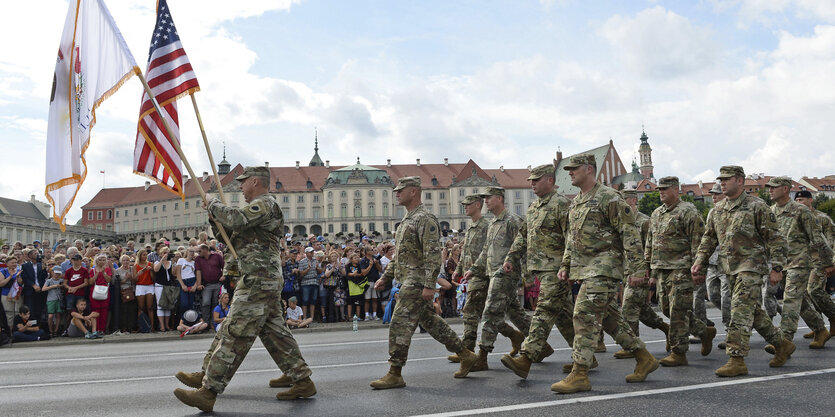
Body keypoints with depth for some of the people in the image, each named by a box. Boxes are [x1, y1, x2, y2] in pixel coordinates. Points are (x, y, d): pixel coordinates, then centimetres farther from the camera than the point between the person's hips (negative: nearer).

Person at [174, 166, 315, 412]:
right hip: (266, 281, 11)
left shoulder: (264, 204, -9)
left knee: (235, 334, -10)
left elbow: (236, 219, -27)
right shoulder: (260, 207, 23)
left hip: (258, 281, -11)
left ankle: (208, 392, -9)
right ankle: (302, 380, 18)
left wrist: (212, 205, -9)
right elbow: (234, 238, 25)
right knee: (274, 332, 13)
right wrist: (216, 220, 9)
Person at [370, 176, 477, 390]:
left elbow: (433, 254, -19)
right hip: (408, 282, 10)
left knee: (400, 325, -9)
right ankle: (465, 355, 24)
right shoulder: (406, 220, 19)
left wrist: (429, 285, -24)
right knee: (431, 321, 14)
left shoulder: (425, 219, -12)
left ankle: (394, 375, -2)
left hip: (417, 283, -10)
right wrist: (385, 277, 20)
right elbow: (399, 254, 25)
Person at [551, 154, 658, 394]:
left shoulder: (609, 198, -11)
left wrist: (636, 268, -17)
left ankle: (579, 375, -9)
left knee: (585, 315, -14)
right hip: (585, 268, 9)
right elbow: (572, 237, 25)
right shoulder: (575, 202, 17)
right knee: (609, 317, 14)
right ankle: (644, 359, 28)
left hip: (604, 267, -9)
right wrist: (565, 265, 18)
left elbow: (630, 234, -13)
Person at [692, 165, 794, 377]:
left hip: (751, 266, -7)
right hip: (730, 268, 7)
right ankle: (782, 345, 32)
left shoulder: (757, 206, -7)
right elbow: (708, 238, 17)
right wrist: (699, 261, 6)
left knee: (740, 311, -13)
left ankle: (736, 360, -11)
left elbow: (775, 238, -7)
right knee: (753, 311, 14)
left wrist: (776, 268, -11)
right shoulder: (717, 210, 11)